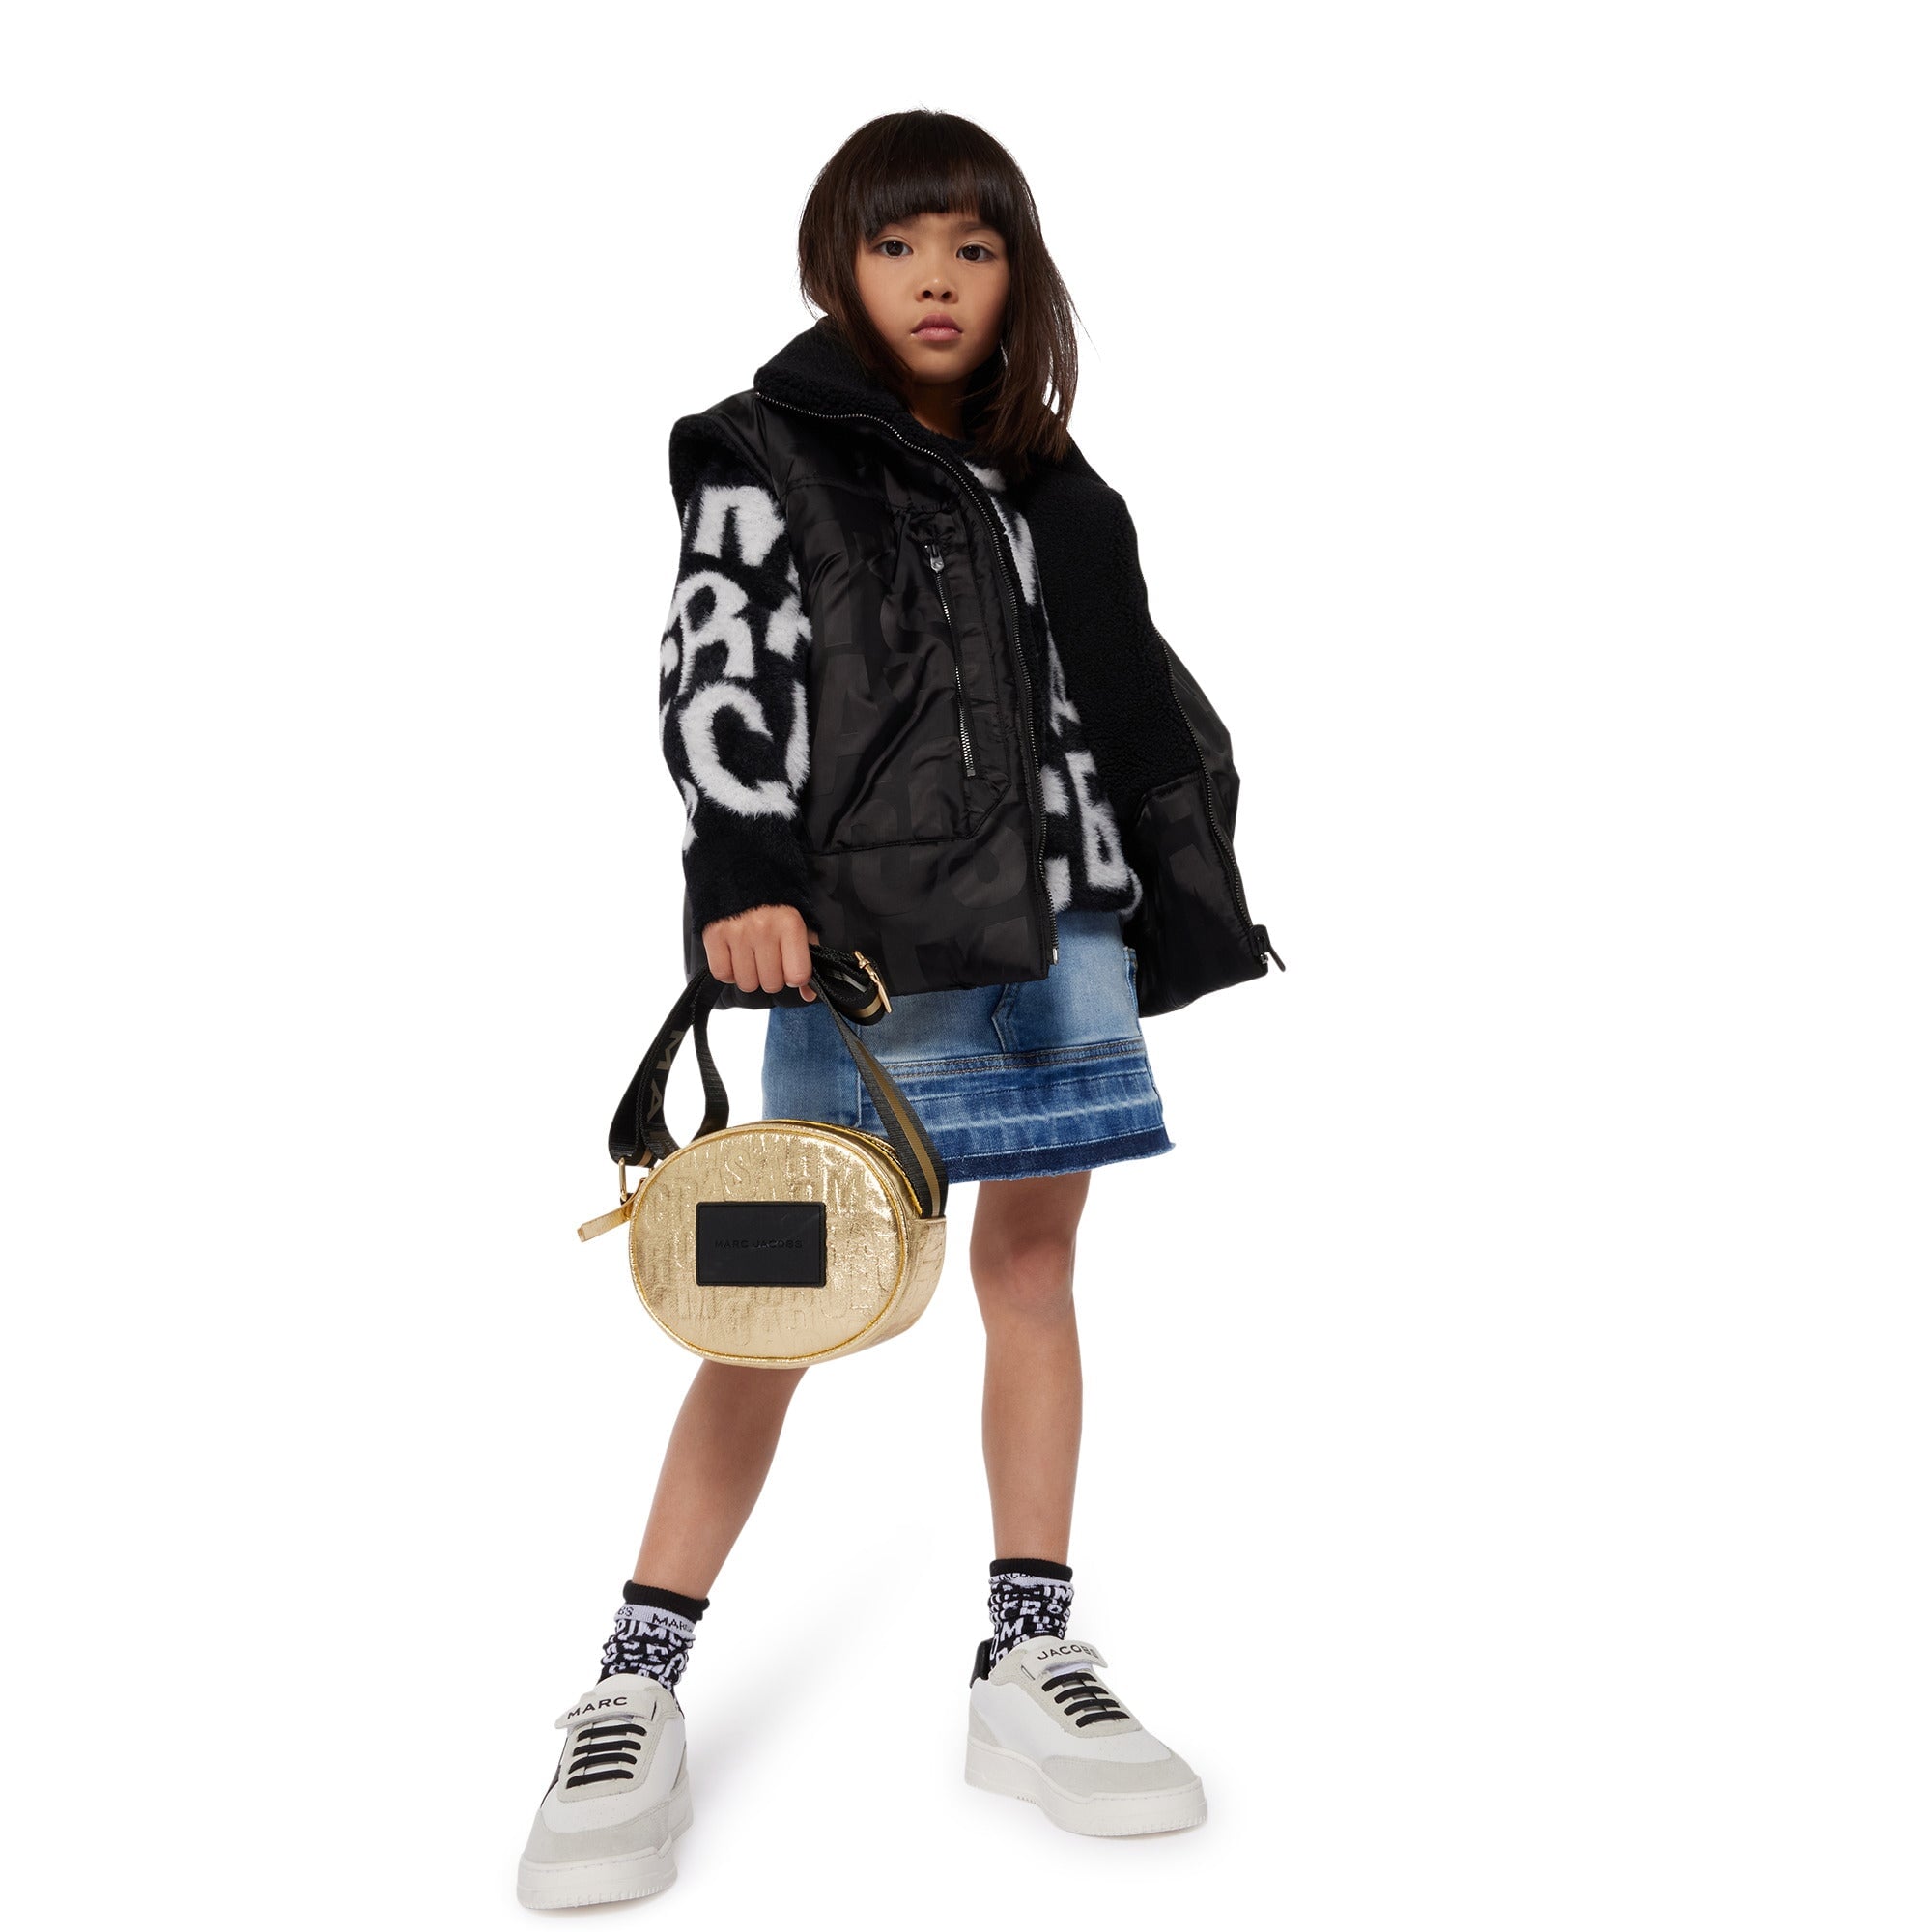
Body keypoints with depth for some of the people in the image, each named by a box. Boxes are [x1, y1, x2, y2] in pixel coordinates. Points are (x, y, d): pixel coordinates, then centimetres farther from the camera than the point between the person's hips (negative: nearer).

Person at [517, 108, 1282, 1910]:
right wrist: (742, 877, -22)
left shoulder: (1042, 484, 16)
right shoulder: (767, 456, 2)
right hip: (861, 937, -5)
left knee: (1032, 1256, 6)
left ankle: (1028, 1670, 14)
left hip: (1059, 920, 6)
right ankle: (635, 1696, 2)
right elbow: (721, 669, -9)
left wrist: (1166, 898, 14)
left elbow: (1117, 702, 17)